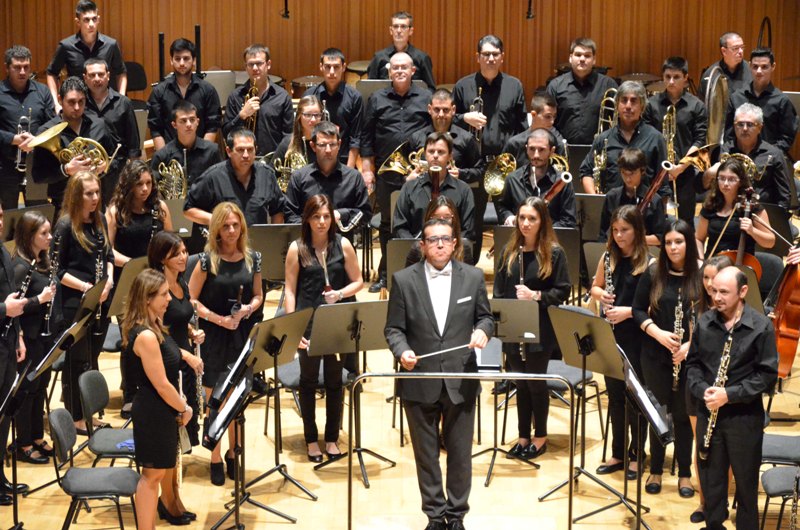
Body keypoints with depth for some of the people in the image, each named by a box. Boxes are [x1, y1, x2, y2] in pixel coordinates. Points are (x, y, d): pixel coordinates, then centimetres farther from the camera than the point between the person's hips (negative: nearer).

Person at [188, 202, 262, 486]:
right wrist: (219, 319, -16)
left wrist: (249, 309, -10)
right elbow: (191, 300, -6)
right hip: (214, 337, -3)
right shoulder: (207, 259, -8)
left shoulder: (252, 258, 2)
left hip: (243, 335, 3)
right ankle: (215, 459, 13)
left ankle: (233, 453, 27)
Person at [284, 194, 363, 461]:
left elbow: (358, 282, 4)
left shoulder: (343, 245, -1)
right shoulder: (297, 249, -4)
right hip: (308, 322, -1)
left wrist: (340, 294, -16)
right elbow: (290, 290, -3)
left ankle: (332, 438, 23)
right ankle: (311, 439, 21)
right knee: (308, 380, 9)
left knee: (334, 380, 10)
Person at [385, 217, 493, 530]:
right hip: (419, 382, 0)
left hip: (460, 381, 1)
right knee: (426, 454, 9)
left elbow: (485, 317, 11)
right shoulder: (404, 280, -2)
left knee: (460, 453, 9)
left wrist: (482, 330, -12)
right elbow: (394, 328, 0)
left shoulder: (473, 277, 1)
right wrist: (402, 351, -20)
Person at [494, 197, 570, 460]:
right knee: (520, 383, 13)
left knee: (536, 382, 5)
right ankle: (523, 436, 24)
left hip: (540, 331, -4)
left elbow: (563, 291, -6)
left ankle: (540, 437, 21)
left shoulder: (554, 253, -7)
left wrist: (536, 296, -20)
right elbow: (498, 290, 9)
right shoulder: (509, 251, 5)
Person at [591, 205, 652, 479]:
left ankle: (636, 455, 19)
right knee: (615, 394, 13)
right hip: (610, 335, 5)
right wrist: (601, 295, -6)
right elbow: (595, 288, 15)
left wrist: (630, 311, -25)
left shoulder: (648, 263, -12)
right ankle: (617, 453, 25)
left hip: (637, 338, -5)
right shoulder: (608, 258, 4)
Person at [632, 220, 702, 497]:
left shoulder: (702, 275, -7)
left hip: (691, 358, -1)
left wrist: (691, 344, -16)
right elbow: (638, 310, 2)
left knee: (683, 415, 6)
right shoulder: (653, 273, -2)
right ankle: (656, 471, 24)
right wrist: (658, 333, -14)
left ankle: (685, 474, 20)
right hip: (656, 356, 1)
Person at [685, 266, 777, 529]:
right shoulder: (705, 322, 0)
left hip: (745, 416, -4)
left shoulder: (760, 326, -11)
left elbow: (767, 375, -11)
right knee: (710, 478, 13)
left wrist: (730, 394, -19)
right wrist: (701, 389, -11)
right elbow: (693, 362, 9)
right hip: (708, 413, 4)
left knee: (746, 480, 8)